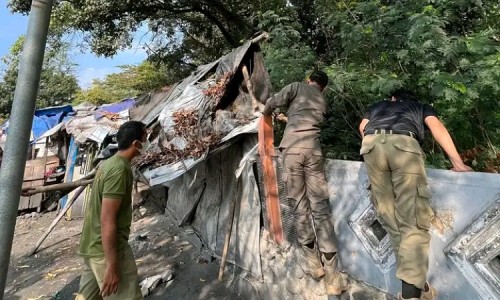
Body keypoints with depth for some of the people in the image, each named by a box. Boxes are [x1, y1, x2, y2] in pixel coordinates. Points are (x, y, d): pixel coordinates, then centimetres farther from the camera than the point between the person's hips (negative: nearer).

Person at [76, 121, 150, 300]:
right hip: (107, 249, -9)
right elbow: (107, 221, -24)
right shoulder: (120, 169, -22)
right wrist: (112, 265, -21)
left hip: (93, 245, 9)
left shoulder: (109, 163, 8)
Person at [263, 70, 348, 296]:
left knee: (300, 206, 6)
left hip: (292, 148, -2)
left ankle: (313, 262, 16)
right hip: (313, 149, 2)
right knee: (320, 208, 0)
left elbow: (272, 103, 3)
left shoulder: (297, 86, 16)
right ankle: (332, 275, 0)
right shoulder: (322, 101, 27)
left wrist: (266, 113, 25)